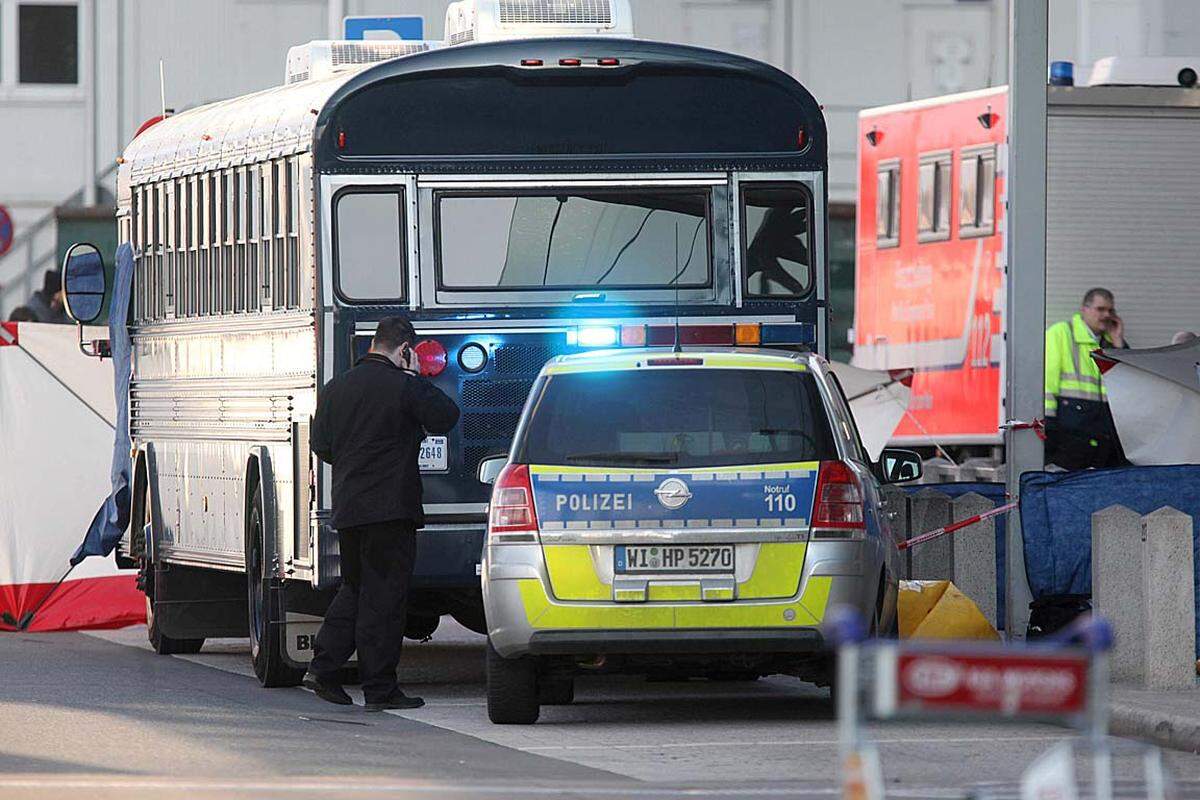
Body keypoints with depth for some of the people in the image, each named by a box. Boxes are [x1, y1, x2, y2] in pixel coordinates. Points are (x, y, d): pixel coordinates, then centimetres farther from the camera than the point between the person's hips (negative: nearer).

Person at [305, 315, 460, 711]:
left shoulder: (336, 388, 9)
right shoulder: (405, 387, -11)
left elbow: (321, 445, 15)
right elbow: (445, 417, -2)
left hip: (346, 510, 6)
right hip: (391, 510, -6)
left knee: (354, 588, 20)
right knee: (384, 596, -3)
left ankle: (323, 667, 13)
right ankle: (380, 689, -1)